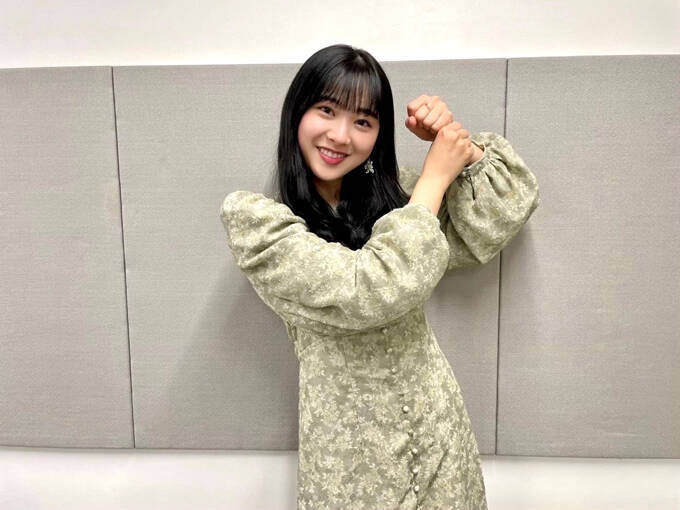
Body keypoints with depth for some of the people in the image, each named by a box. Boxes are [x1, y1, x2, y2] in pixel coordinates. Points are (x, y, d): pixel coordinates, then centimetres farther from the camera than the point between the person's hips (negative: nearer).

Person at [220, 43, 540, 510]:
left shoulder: (390, 192, 1)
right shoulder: (253, 216, -14)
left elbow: (513, 207, 3)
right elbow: (366, 292, -25)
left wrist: (460, 141, -12)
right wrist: (435, 177, -17)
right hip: (352, 450, -4)